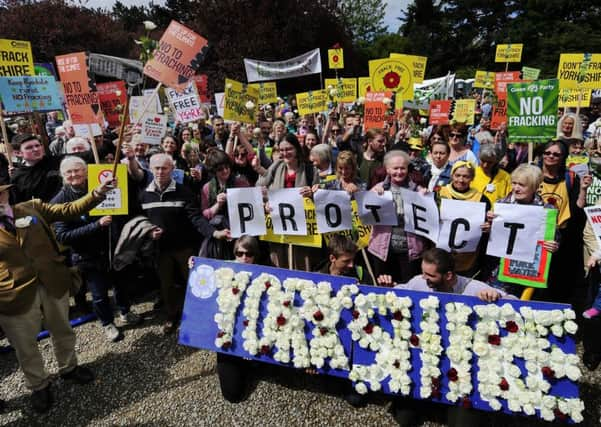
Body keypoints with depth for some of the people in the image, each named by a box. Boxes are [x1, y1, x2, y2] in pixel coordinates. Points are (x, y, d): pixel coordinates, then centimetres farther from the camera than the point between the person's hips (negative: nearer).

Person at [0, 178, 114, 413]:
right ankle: (39, 386, 38)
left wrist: (96, 195, -17)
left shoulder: (32, 207, 1)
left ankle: (68, 368, 46)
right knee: (26, 346, 15)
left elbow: (68, 210, -4)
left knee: (62, 331, 22)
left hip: (53, 285, 3)